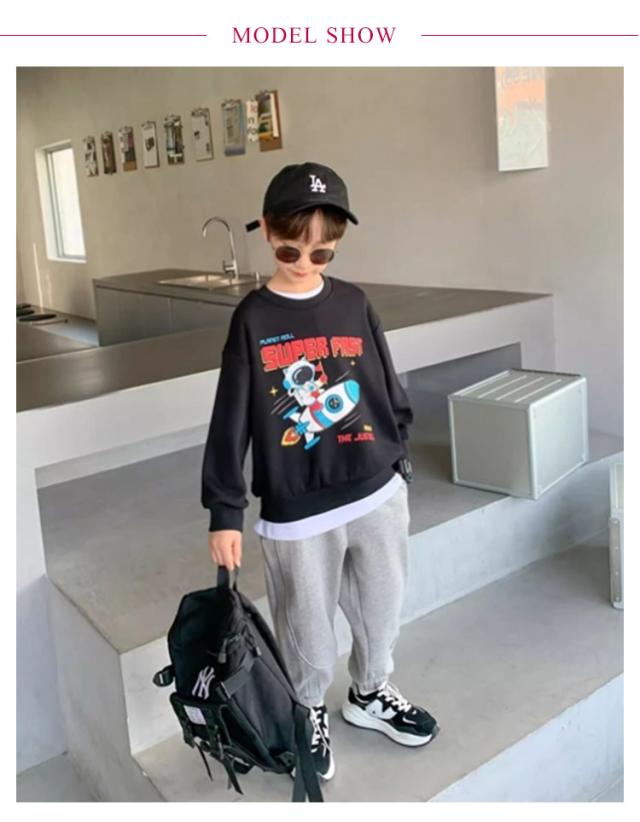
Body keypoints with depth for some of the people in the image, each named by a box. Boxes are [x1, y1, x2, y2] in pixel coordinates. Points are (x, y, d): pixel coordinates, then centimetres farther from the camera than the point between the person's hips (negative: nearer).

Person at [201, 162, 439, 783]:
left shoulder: (353, 304, 2)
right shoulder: (253, 318, -6)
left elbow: (389, 391, 10)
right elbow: (231, 420, -7)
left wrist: (398, 462, 12)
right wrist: (224, 512, -9)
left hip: (379, 493, 3)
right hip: (296, 509, -3)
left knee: (381, 608, 19)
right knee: (307, 625, 13)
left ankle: (370, 693, 46)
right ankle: (308, 712, 40)